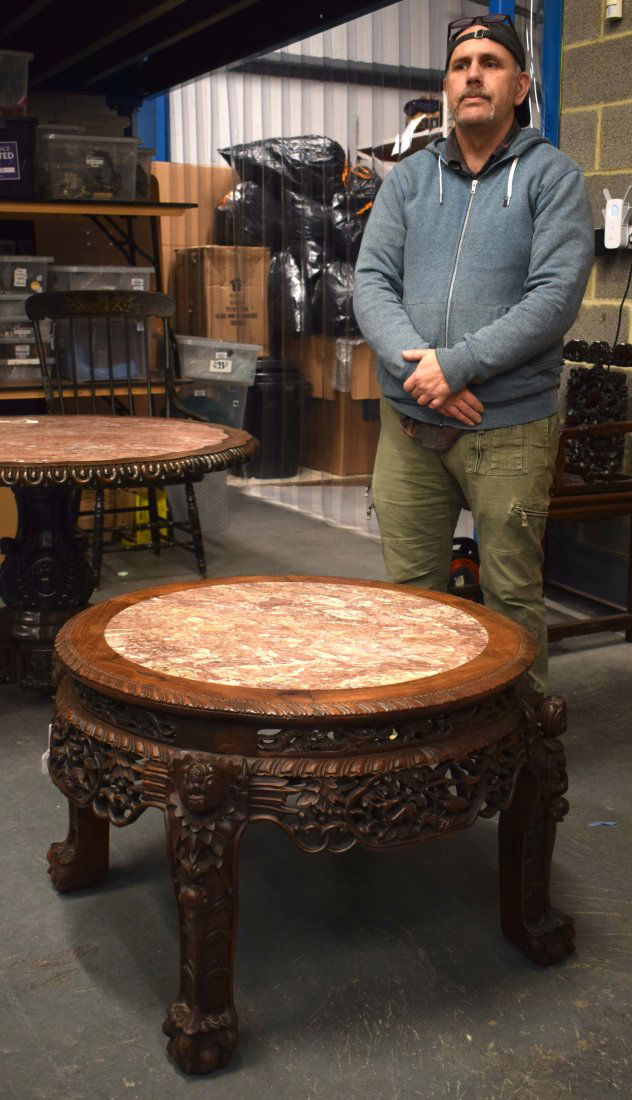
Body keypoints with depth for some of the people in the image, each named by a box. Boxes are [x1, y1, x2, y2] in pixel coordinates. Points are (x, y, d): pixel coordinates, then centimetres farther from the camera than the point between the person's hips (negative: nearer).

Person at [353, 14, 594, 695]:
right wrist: (413, 363, -15)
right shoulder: (407, 180, 12)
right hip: (407, 422, 4)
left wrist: (457, 365, -19)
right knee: (410, 591, 11)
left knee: (513, 598, 4)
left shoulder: (552, 177, 0)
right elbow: (371, 282, 3)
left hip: (508, 427, -3)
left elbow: (555, 297, -11)